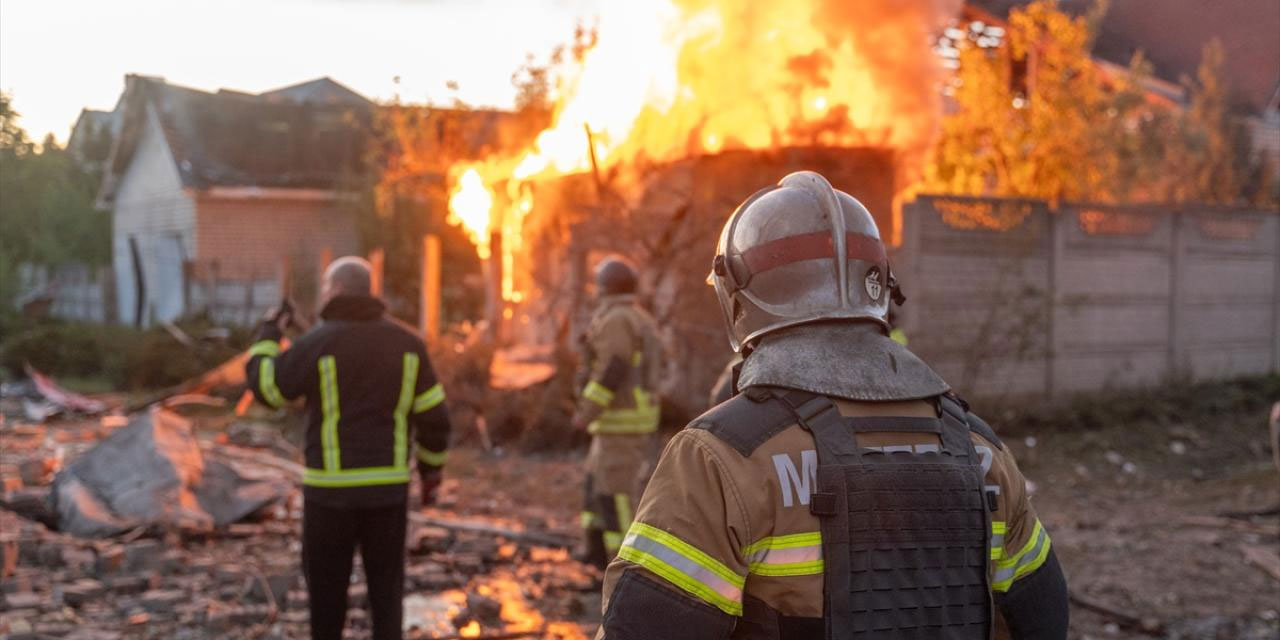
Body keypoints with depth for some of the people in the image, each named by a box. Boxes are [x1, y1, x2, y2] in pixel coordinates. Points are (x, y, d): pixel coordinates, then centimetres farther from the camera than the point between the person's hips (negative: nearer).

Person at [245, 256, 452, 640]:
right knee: (386, 584, 11)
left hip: (332, 488, -3)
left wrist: (267, 336, 17)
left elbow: (265, 387, 2)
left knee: (327, 582, 12)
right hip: (388, 486, 3)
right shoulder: (406, 342, 1)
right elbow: (433, 417, 2)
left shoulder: (317, 343, -10)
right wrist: (432, 470, 14)